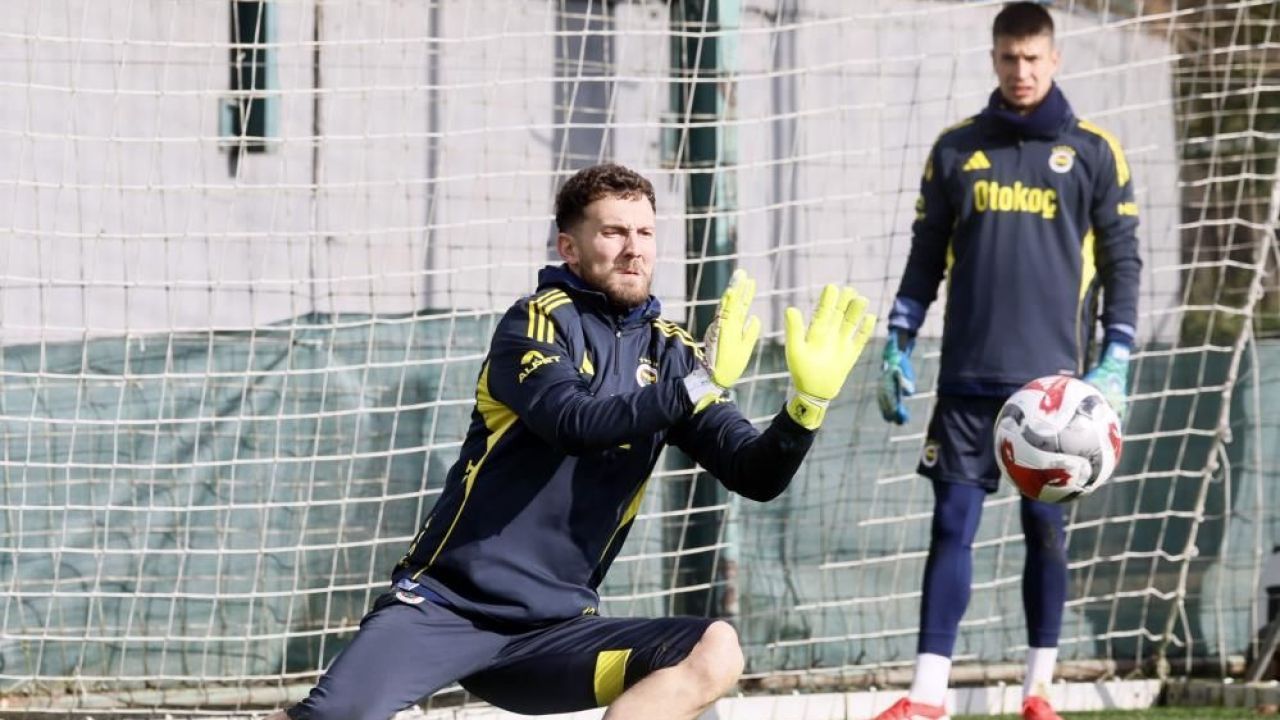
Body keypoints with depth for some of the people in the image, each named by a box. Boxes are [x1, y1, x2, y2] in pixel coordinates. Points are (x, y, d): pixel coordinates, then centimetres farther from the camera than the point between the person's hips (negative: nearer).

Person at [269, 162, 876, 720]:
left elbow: (756, 476, 3)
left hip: (553, 631, 5)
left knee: (716, 653, -18)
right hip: (444, 605, -5)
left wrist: (809, 402, -15)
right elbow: (571, 423, -23)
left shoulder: (668, 352, 9)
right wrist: (700, 383, -30)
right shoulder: (538, 321, -4)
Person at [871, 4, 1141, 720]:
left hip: (1053, 377, -1)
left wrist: (1116, 363, -5)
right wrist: (898, 347, 6)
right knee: (953, 523, -3)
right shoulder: (957, 149, 9)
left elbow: (1122, 262, 3)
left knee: (1046, 525, 3)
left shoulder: (1094, 153, 3)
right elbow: (926, 259, 13)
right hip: (968, 376, 1)